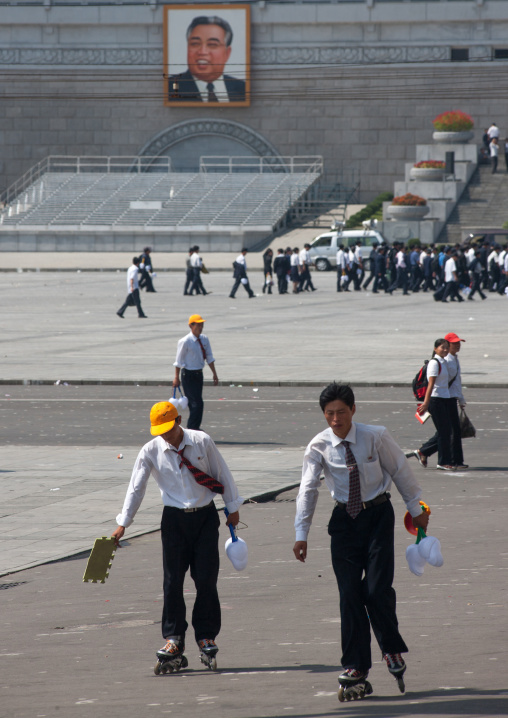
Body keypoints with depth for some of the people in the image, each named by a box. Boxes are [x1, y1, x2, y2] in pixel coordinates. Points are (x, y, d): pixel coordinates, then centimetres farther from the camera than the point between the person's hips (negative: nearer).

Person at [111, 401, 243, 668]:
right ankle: (173, 639, 6)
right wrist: (123, 523, -2)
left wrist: (233, 508, 10)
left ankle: (206, 635, 8)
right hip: (174, 519, 0)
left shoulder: (202, 441, -5)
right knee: (173, 580, -1)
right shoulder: (150, 452, -4)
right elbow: (136, 488, 0)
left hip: (205, 517, 0)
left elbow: (222, 474, 5)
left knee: (206, 578, -2)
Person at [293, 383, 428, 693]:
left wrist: (417, 510, 11)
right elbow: (308, 489, -7)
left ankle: (392, 649, 13)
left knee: (377, 589, -11)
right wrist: (302, 534, -14)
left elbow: (401, 471, 4)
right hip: (344, 519, 2)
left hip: (378, 516, -2)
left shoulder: (376, 437, -9)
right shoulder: (319, 447, -6)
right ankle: (356, 664, 8)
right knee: (350, 594, -1)